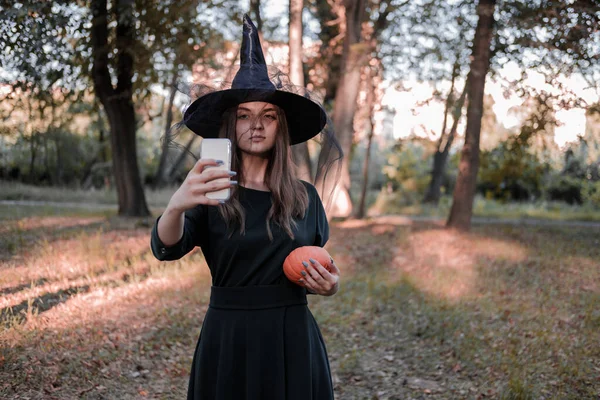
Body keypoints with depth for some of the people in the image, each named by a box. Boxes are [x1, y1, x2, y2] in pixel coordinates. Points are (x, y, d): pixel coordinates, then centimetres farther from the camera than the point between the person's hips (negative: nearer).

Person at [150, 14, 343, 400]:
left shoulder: (306, 197, 3)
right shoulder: (210, 194, -5)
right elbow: (165, 249, -23)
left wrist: (331, 285, -9)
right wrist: (176, 206, -43)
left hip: (292, 341, 2)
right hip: (229, 340, -2)